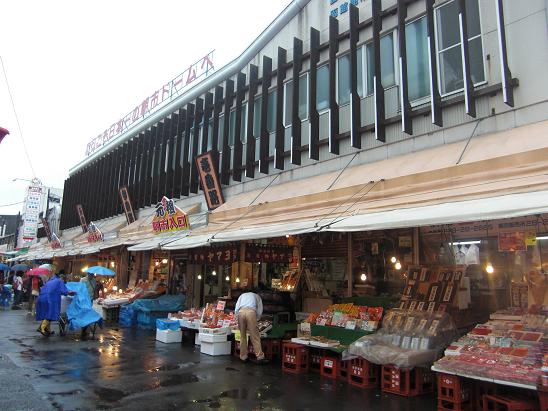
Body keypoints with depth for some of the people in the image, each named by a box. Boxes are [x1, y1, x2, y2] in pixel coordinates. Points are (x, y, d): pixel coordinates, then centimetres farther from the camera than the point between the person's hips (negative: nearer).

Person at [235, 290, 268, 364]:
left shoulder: (242, 295, 35)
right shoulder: (257, 296, 31)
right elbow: (260, 311, 19)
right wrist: (256, 320, 28)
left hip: (241, 312, 2)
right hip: (251, 311, -2)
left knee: (242, 336, 12)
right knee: (255, 336, 0)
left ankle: (243, 357, 15)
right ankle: (260, 357, -2)